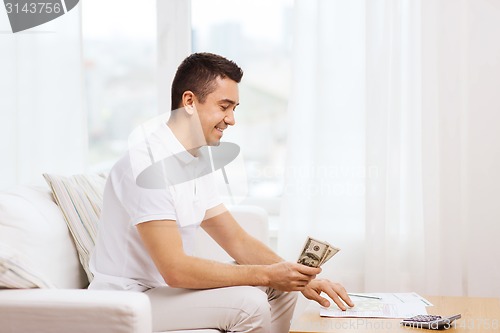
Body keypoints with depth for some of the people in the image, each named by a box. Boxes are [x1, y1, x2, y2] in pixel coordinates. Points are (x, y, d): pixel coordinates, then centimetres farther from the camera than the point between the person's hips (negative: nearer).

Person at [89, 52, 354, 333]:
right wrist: (267, 275, -23)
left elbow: (239, 242, 9)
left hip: (165, 287, 9)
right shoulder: (147, 165, -23)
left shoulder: (197, 164, 8)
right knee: (247, 302, -24)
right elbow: (175, 268, -28)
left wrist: (302, 279, -5)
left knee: (281, 288, 6)